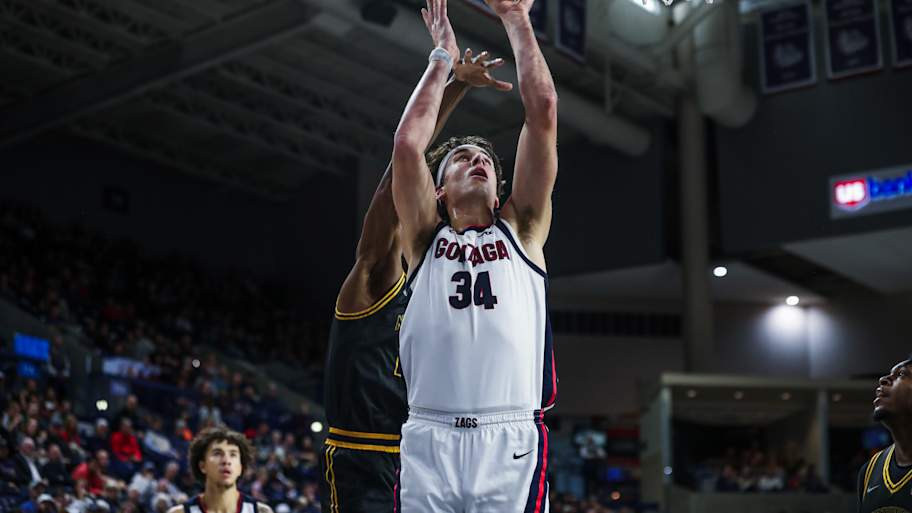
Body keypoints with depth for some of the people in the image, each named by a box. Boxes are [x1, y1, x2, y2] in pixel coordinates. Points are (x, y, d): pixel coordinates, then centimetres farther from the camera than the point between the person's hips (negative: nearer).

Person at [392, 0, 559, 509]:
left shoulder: (521, 230, 16)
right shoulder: (426, 239, 17)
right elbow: (408, 143, 4)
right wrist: (443, 57, 14)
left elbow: (543, 111, 10)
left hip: (512, 443, 0)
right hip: (429, 442, 1)